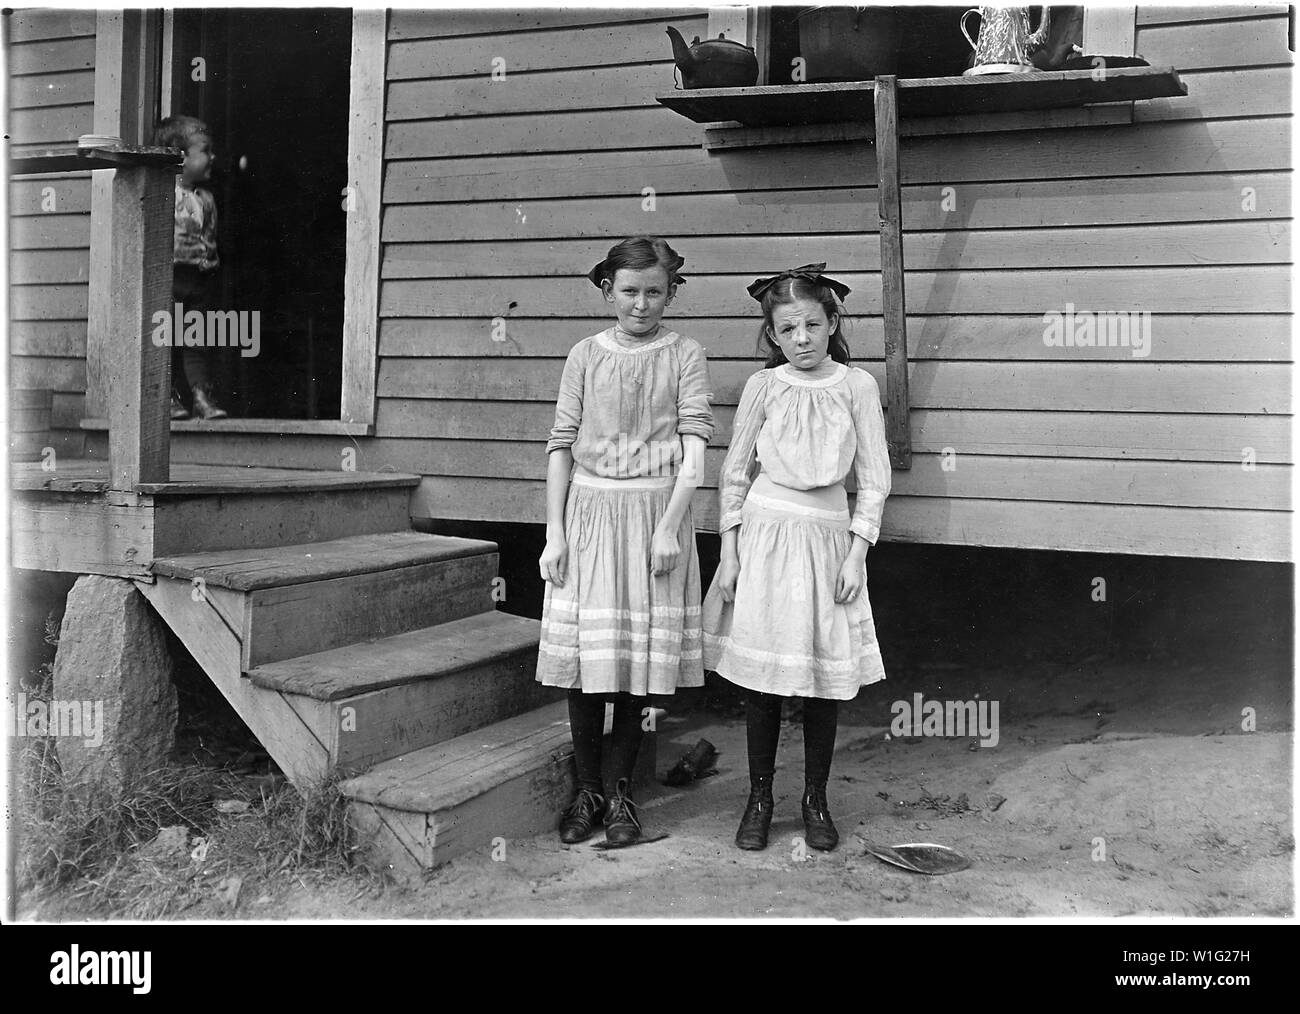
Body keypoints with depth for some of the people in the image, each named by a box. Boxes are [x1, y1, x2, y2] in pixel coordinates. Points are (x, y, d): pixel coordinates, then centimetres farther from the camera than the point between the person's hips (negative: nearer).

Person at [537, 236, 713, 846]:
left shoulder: (684, 356, 2)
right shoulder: (585, 356, 7)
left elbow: (694, 445, -4)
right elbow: (561, 445, 6)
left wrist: (669, 527, -13)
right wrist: (554, 533, 1)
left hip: (654, 512, -1)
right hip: (589, 511, 1)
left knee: (640, 659, 2)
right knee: (582, 657, 1)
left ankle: (621, 793, 16)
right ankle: (587, 791, 16)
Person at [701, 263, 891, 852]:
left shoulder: (855, 385, -1)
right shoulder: (764, 386, 0)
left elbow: (874, 480, 1)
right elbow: (734, 473, 5)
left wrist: (856, 554, -4)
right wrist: (729, 551, 1)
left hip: (828, 536, 0)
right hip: (766, 533, 0)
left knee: (827, 674, 5)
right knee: (761, 675, 4)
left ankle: (816, 799, 21)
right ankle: (759, 798, 19)